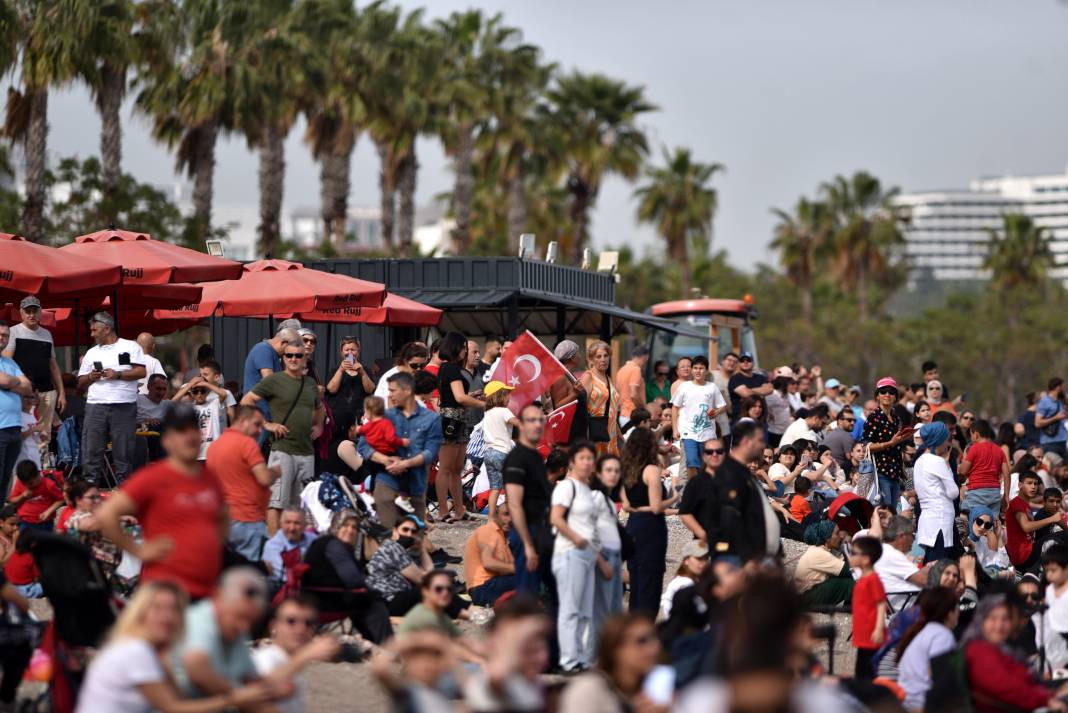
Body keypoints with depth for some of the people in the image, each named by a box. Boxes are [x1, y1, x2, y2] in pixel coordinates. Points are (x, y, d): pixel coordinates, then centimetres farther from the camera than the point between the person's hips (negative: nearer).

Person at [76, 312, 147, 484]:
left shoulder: (130, 347, 8)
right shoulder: (91, 353, 20)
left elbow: (141, 372, -2)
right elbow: (81, 384, 19)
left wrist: (118, 375, -11)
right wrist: (91, 377, -2)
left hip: (124, 406, -3)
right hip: (96, 405, 3)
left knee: (123, 448, -2)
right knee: (91, 447, -4)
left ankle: (123, 482, 3)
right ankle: (90, 482, -3)